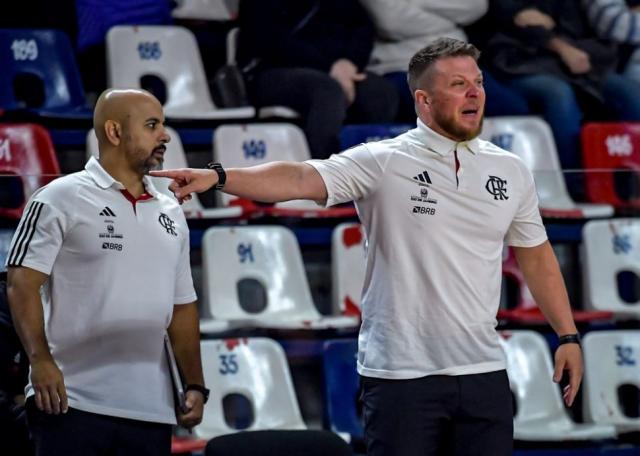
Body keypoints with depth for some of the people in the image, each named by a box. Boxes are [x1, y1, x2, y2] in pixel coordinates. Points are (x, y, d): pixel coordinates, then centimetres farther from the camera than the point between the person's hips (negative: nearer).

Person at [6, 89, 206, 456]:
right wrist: (40, 360, -20)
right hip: (71, 402, -5)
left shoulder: (171, 213, 16)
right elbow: (23, 283, -8)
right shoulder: (62, 199, -1)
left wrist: (196, 385, 12)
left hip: (150, 408, 6)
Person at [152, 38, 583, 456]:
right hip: (401, 374, -4)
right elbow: (299, 178, -18)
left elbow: (537, 257, 17)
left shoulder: (511, 171, 8)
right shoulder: (382, 162, -5)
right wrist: (218, 176, -33)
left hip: (483, 373, 4)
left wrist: (568, 335, 12)